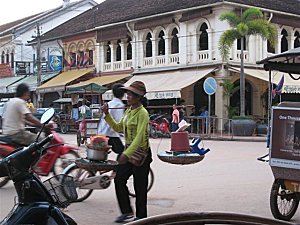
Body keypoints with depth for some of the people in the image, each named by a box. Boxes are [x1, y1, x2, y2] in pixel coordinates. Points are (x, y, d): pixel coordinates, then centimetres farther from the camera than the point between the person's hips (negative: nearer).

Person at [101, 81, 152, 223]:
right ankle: (127, 211, 22)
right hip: (128, 151, 9)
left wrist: (126, 154, -31)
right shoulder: (129, 111, 10)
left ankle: (141, 217, 15)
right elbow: (118, 127, 18)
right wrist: (107, 115, 6)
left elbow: (139, 137, -25)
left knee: (140, 187, 2)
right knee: (119, 179, 8)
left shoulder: (142, 113, -17)